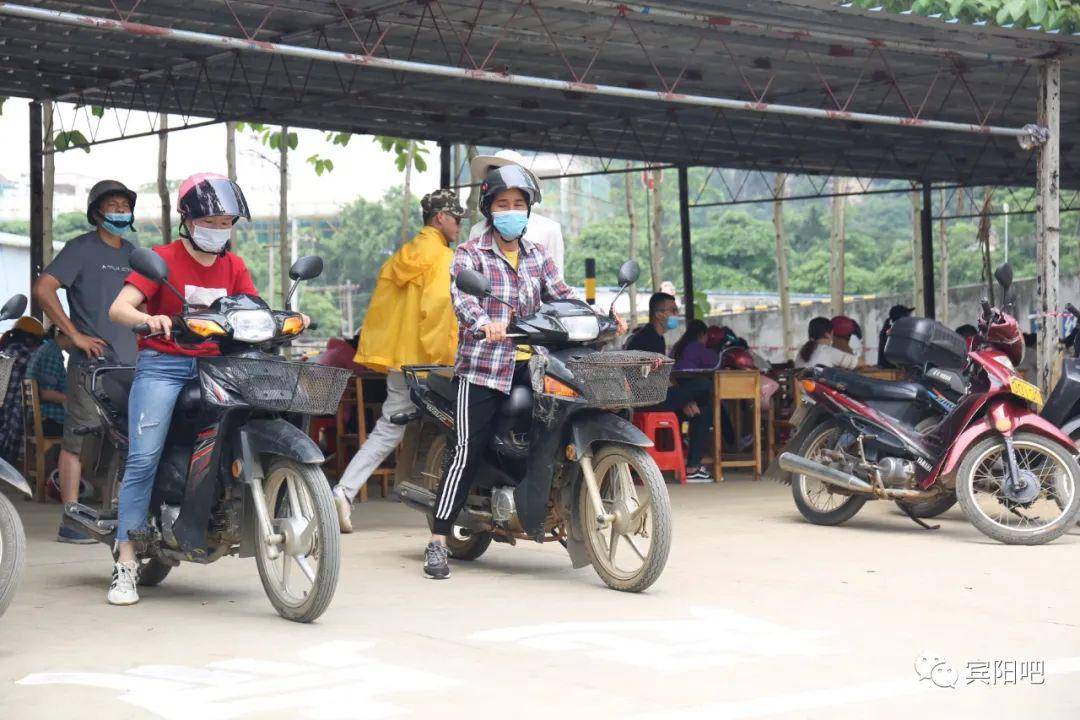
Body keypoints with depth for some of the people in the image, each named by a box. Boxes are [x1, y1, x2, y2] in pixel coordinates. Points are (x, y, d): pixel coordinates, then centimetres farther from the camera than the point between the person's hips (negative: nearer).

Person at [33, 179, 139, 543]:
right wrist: (75, 335, -15)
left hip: (127, 363, 7)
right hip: (91, 362, -7)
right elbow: (43, 288, -14)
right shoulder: (81, 248, -4)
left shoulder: (132, 252, 17)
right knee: (78, 441, -6)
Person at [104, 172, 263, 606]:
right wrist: (150, 319, -34)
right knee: (144, 457, -17)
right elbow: (118, 308, -12)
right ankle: (125, 563, -14)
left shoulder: (234, 267, 14)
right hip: (162, 365, -5)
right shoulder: (163, 259, -2)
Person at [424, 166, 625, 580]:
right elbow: (461, 295, -17)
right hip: (482, 364, -5)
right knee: (467, 451, -11)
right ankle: (437, 542, -9)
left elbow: (560, 293, 9)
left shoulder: (537, 256, 17)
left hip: (527, 363, 5)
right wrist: (484, 322, -39)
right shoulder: (471, 254, 0)